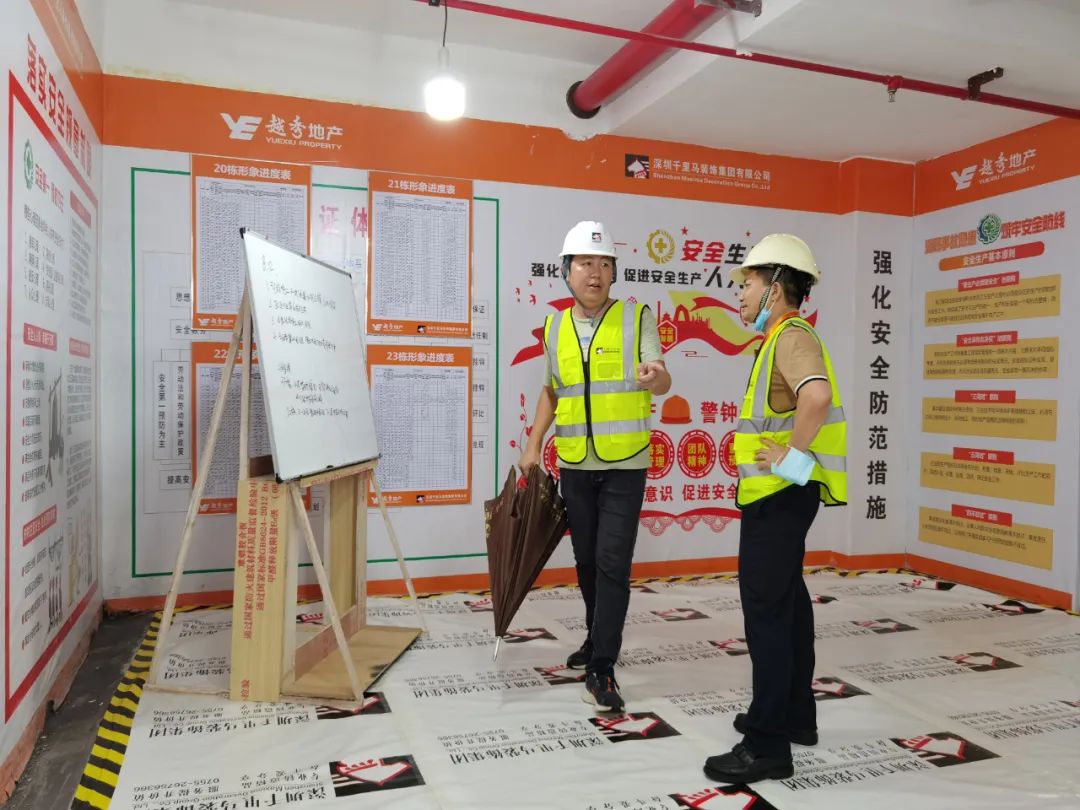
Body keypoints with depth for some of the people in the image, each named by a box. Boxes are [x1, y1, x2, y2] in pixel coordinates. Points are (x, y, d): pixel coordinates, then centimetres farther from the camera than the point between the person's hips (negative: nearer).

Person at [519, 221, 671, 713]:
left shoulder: (636, 317, -5)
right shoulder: (555, 327, 7)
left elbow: (661, 380, -14)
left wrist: (657, 380, -38)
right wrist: (534, 444, 9)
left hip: (625, 465, -4)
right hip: (574, 466, 4)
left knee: (612, 562, -7)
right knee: (586, 560, 14)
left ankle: (601, 668, 2)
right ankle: (598, 639, 34)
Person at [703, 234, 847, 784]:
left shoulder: (791, 337, -17)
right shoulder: (781, 339, 17)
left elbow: (817, 394, -38)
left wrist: (793, 456, -27)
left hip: (779, 495, -11)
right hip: (779, 495, 11)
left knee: (766, 609, -6)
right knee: (787, 603, 18)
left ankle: (767, 745, 3)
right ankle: (795, 714, 32)